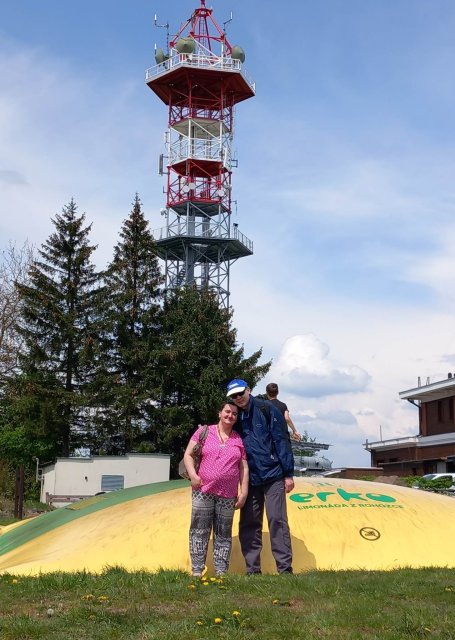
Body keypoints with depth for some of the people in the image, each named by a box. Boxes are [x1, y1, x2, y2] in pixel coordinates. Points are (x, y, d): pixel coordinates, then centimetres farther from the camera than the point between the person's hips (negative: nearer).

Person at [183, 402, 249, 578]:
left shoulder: (239, 439, 9)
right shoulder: (204, 431, 3)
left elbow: (244, 468, 10)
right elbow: (188, 455, 3)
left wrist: (243, 493, 4)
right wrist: (192, 474, -12)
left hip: (228, 496, 2)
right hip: (203, 491, -2)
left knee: (223, 535, 7)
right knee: (199, 531, 0)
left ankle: (221, 572, 12)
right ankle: (197, 571, 5)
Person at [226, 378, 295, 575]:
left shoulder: (266, 409, -5)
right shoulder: (236, 417, 8)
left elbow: (282, 440, -7)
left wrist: (288, 474, -10)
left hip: (273, 476, -5)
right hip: (250, 479, 5)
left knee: (277, 521, -7)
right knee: (249, 526, 5)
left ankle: (285, 569, -3)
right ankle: (252, 570, 13)